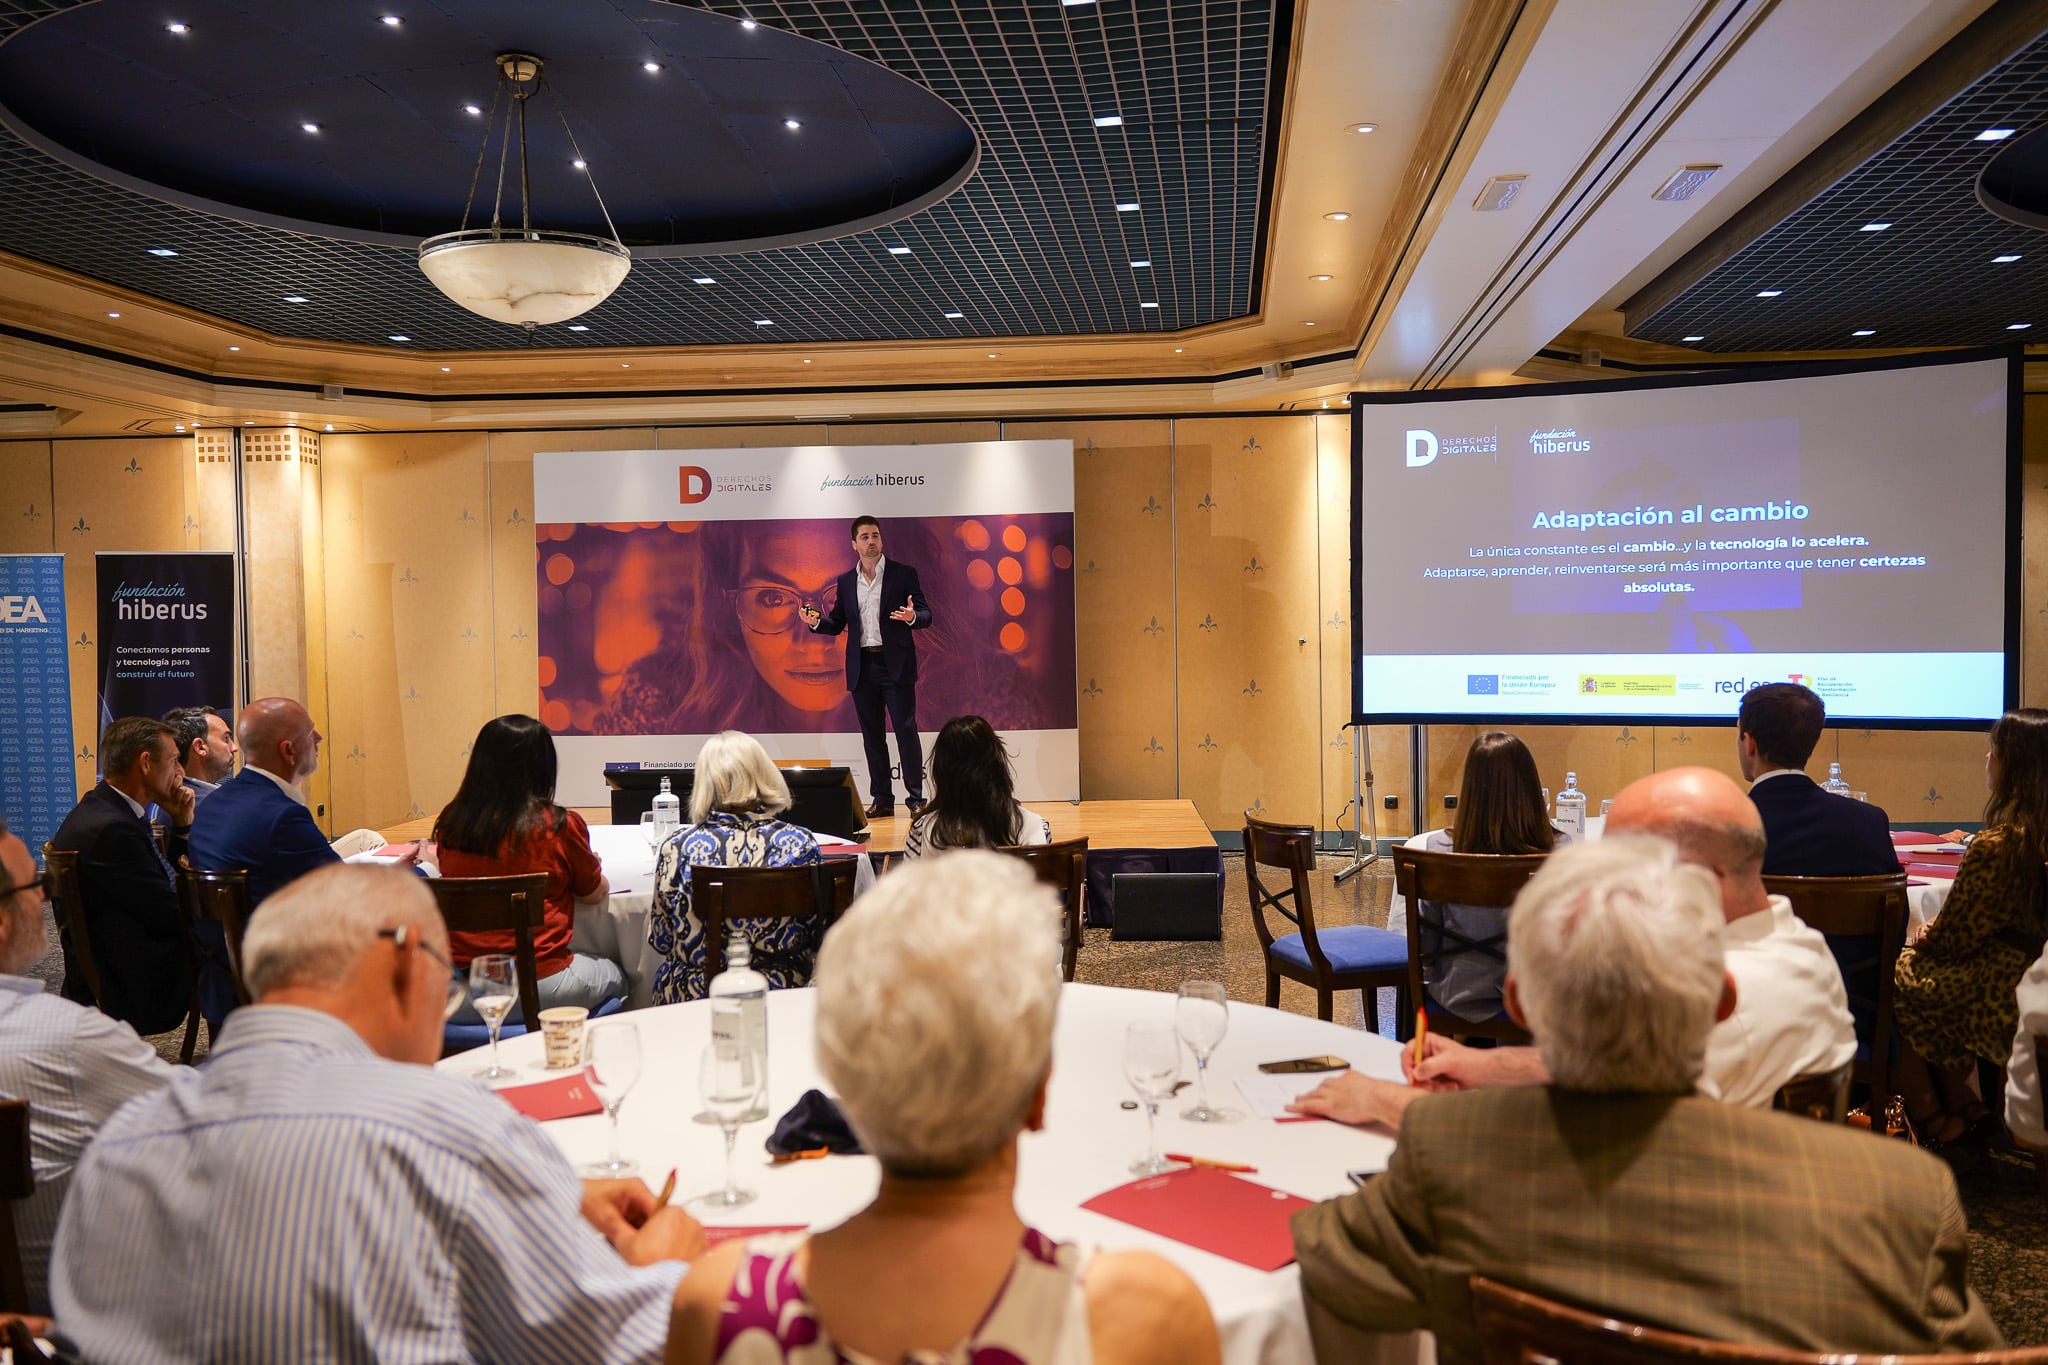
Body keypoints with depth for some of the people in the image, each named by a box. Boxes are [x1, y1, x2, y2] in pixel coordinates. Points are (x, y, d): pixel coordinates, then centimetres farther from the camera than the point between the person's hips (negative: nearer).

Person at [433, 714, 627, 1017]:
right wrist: (591, 862, 22)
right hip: (537, 985, -4)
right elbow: (595, 893, 2)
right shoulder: (559, 825, -13)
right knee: (615, 978, 27)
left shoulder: (449, 823, -3)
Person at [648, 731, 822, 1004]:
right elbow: (819, 937, 0)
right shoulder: (800, 843, -9)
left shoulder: (677, 847, -9)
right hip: (782, 993, 0)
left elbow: (660, 941, 1)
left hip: (693, 994, 1)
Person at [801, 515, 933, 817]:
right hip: (862, 666, 4)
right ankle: (882, 800, 14)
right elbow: (837, 623, 14)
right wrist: (816, 621, -6)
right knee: (871, 734, 7)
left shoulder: (904, 574, 1)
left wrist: (912, 617, -24)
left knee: (906, 730, -6)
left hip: (896, 664, -4)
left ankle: (916, 798, 0)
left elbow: (926, 616, -2)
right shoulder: (845, 582, 12)